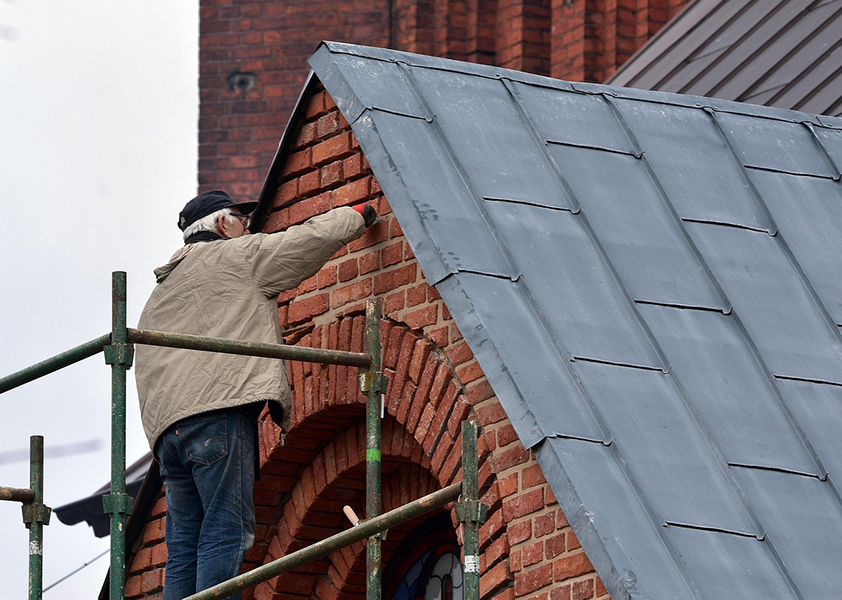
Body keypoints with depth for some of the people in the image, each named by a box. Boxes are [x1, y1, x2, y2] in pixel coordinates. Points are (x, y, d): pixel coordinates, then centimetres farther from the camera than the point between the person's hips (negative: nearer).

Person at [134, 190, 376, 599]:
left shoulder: (161, 293, 33)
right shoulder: (237, 256, 11)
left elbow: (145, 375, 28)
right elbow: (314, 236, 11)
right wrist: (358, 215, 28)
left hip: (166, 427, 8)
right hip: (218, 411, -8)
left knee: (185, 546, 2)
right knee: (227, 534, -16)